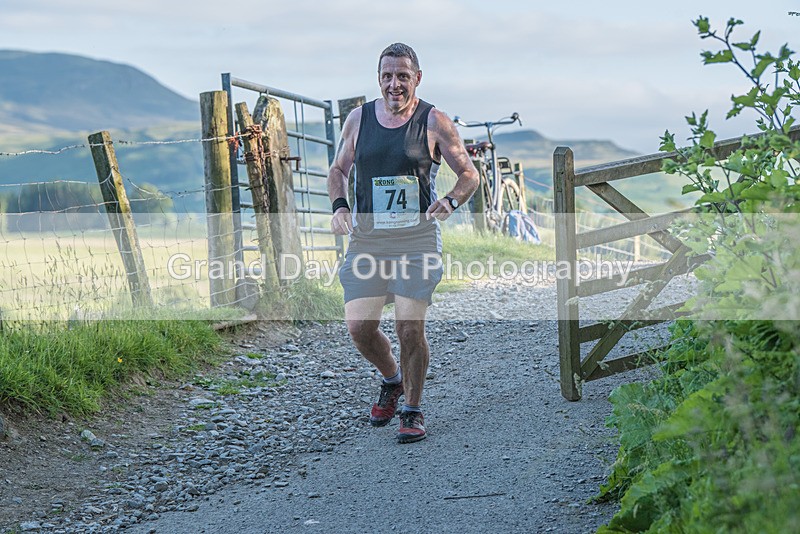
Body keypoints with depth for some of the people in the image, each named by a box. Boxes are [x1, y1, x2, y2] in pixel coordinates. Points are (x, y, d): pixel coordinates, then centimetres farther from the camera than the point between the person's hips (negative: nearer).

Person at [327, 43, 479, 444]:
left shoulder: (434, 122, -1)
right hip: (366, 236, 3)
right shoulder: (359, 119, 7)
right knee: (359, 327, -3)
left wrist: (450, 201, -18)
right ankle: (392, 380, 29)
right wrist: (339, 206, -2)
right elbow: (338, 170, 18)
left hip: (416, 235, -3)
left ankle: (413, 410, 12)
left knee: (410, 327, -8)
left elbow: (469, 175, 3)